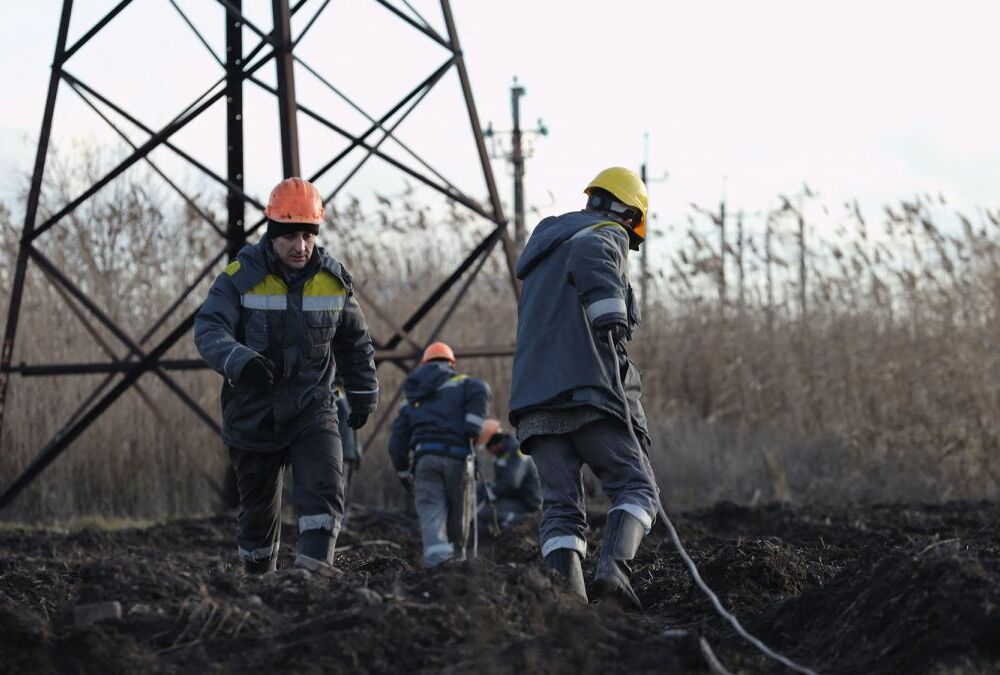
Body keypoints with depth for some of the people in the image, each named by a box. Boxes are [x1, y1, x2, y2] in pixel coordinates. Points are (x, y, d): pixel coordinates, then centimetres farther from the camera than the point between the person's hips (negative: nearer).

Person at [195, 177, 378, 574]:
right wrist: (241, 361, -43)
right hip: (253, 416, -1)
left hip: (312, 410, 1)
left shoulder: (333, 281, 2)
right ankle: (258, 580, 30)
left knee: (324, 492, -21)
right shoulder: (241, 278, -9)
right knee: (259, 510, 11)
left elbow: (355, 342, 18)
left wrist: (364, 394, 23)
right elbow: (209, 330, -23)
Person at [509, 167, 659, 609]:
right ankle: (612, 568, -25)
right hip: (587, 391, -7)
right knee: (636, 489, -1)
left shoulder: (546, 247, 32)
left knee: (561, 506, 2)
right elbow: (590, 257, -21)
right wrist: (613, 322, -27)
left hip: (534, 397, 7)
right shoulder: (607, 235, 6)